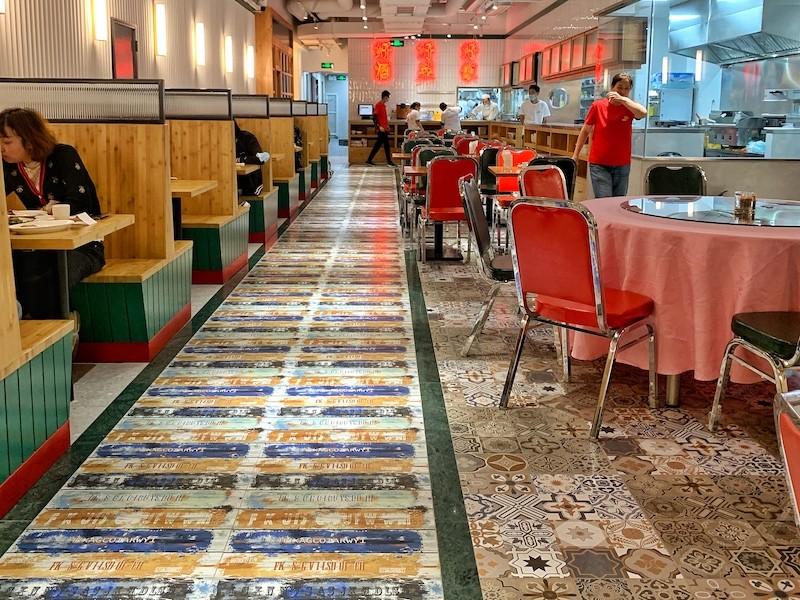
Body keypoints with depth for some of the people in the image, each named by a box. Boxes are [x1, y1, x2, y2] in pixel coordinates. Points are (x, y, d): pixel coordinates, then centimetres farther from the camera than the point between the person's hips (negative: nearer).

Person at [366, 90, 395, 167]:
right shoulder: (378, 105, -11)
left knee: (378, 145, 9)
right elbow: (374, 117, -18)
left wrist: (387, 126, 18)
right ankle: (389, 162, -1)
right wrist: (379, 126, -24)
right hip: (381, 129, -9)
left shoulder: (383, 105, 16)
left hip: (384, 129, 9)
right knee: (386, 145, -6)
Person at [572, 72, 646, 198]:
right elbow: (585, 131, 6)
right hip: (599, 164, -2)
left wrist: (622, 99, -22)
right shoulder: (598, 106, -1)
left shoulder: (629, 107, 0)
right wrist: (575, 155, 4)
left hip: (622, 165, 2)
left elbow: (643, 112, -23)